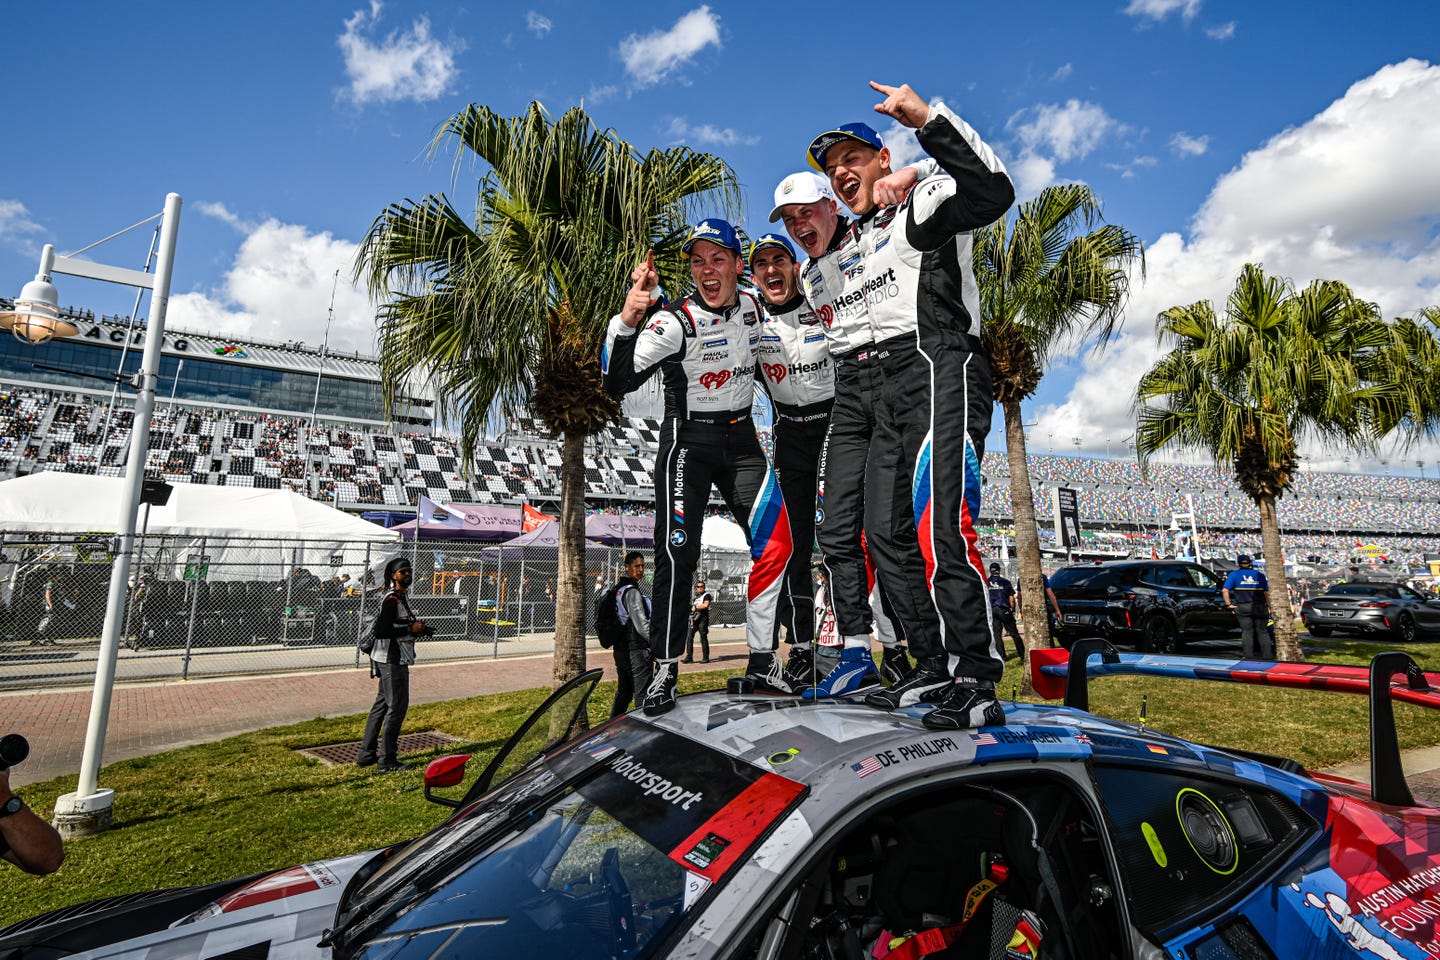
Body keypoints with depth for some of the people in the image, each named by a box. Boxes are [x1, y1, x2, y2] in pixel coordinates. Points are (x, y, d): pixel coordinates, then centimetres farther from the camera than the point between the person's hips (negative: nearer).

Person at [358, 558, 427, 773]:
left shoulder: (399, 598, 15)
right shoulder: (391, 600, -17)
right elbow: (381, 630, -25)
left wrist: (415, 626, 6)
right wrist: (410, 629, -21)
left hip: (392, 660, 11)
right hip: (392, 660, -11)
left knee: (382, 704, 17)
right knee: (397, 706, -5)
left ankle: (366, 755, 26)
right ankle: (387, 761, 2)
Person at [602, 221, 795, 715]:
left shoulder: (754, 307, 3)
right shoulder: (674, 322, -16)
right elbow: (617, 382, -27)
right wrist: (627, 319, -40)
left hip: (741, 438, 5)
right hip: (688, 439, -5)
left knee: (776, 542, -7)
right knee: (678, 553, -11)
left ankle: (762, 662, 5)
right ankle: (665, 671, 2)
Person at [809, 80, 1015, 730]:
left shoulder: (925, 201, 3)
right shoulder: (850, 247, 28)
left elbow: (993, 191, -17)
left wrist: (927, 118, -20)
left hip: (942, 365, -8)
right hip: (888, 382, 9)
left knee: (939, 523, -22)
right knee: (888, 530, 3)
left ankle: (976, 684, -16)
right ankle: (936, 667, 11)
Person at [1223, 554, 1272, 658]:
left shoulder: (1234, 574, 3)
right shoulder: (1259, 575, 10)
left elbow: (1225, 590, -7)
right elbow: (1266, 593, 6)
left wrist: (1229, 604, -2)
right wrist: (1269, 607, 10)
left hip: (1242, 607, -1)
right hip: (1259, 607, 1)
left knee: (1247, 631, 3)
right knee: (1262, 632, 9)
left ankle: (1248, 655, 1)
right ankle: (1267, 654, 7)